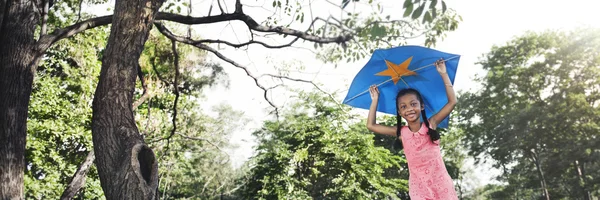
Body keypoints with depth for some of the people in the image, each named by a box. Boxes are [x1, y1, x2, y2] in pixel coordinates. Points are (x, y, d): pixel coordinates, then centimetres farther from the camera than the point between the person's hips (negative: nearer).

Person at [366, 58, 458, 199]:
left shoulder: (431, 124, 1)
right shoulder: (401, 132, 3)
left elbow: (452, 101, -1)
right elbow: (371, 126, 3)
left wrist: (443, 74, -3)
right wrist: (375, 100, 5)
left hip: (441, 181, 0)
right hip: (418, 186, 0)